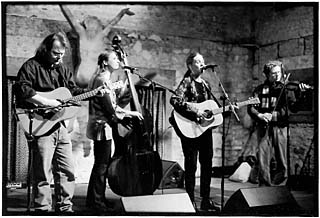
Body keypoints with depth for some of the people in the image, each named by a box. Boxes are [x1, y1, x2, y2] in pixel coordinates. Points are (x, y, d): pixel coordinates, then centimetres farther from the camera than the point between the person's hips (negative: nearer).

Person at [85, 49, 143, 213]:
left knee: (102, 164, 15)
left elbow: (110, 105, 13)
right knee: (101, 165, -3)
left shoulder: (102, 78, 17)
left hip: (100, 125, 10)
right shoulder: (103, 80, -15)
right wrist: (130, 113, -8)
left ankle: (95, 199, 24)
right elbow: (110, 109, -19)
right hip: (102, 126, -10)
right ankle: (97, 202, 7)